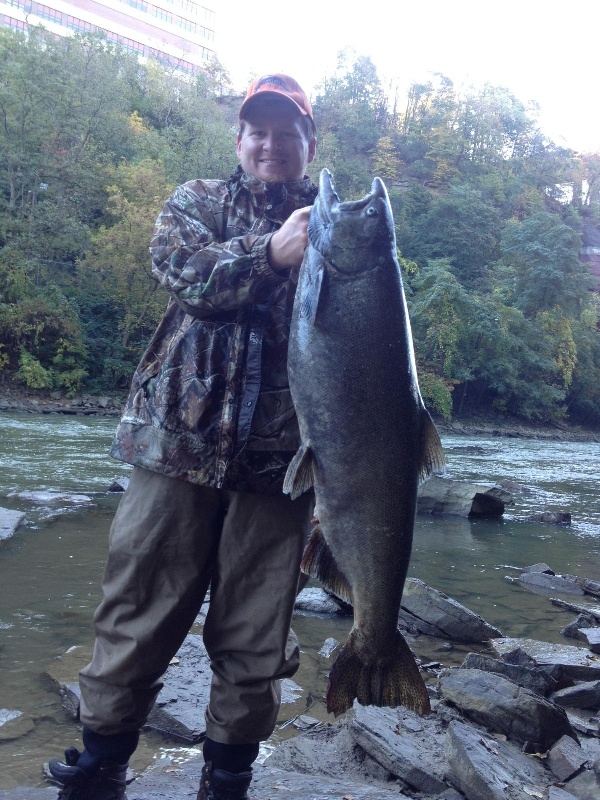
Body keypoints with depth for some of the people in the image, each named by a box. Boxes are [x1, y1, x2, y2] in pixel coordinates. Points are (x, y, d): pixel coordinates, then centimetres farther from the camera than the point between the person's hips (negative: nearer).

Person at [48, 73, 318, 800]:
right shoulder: (197, 201, 14)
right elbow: (183, 266, -8)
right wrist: (271, 252, -23)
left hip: (280, 456, 1)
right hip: (181, 439, -1)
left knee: (255, 643, 6)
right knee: (138, 620, 2)